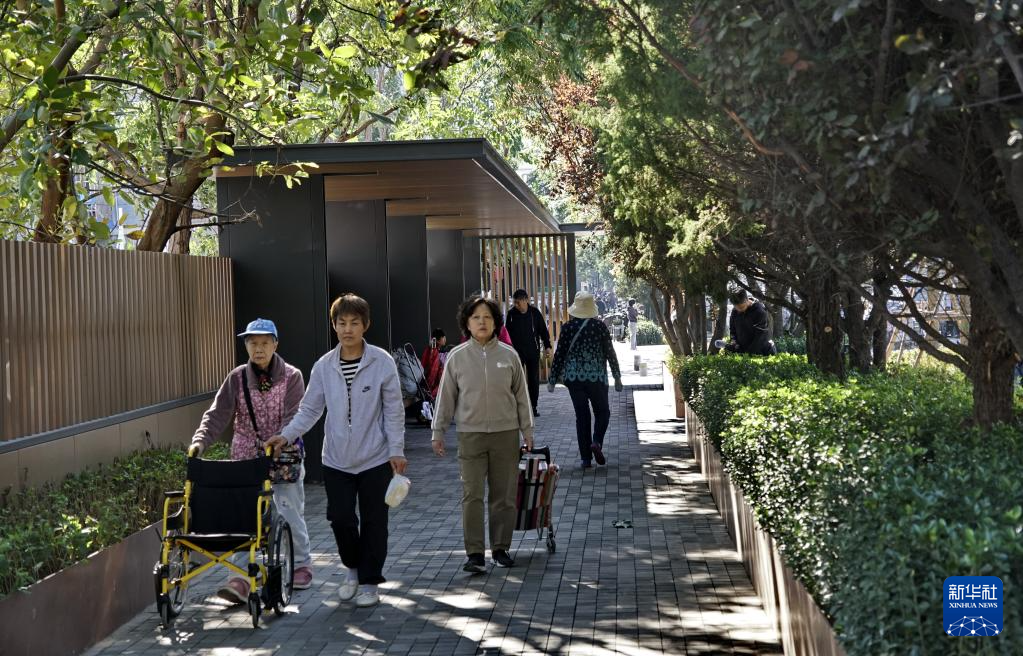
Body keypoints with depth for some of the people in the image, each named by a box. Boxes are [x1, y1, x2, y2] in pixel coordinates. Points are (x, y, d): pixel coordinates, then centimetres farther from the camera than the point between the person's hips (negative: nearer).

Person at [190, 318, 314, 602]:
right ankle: (242, 578, -6)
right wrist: (200, 440, -23)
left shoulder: (291, 377, -5)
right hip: (246, 458, 2)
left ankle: (301, 564, 29)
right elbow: (218, 413, -7)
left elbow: (294, 418, -14)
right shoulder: (237, 378, 1)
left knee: (291, 514, 6)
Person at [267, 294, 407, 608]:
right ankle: (353, 567, 30)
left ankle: (369, 581, 21)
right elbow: (309, 409, 6)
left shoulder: (382, 362, -8)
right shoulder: (324, 366, 0)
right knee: (340, 518, 2)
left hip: (375, 459, -2)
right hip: (336, 460, 2)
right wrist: (286, 435, -8)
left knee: (373, 521, 5)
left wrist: (396, 451, -7)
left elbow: (393, 410, -4)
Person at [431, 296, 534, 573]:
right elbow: (446, 396, 5)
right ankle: (475, 553, -1)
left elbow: (521, 394, 8)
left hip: (505, 433, 1)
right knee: (472, 495, -5)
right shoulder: (457, 356, 0)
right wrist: (438, 431, 3)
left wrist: (527, 429, 8)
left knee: (504, 495, 8)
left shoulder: (508, 354, 2)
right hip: (471, 434, -1)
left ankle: (500, 548, 20)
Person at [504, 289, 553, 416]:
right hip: (517, 352, -1)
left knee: (534, 379, 5)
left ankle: (533, 407, 14)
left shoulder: (535, 312, -2)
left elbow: (543, 330, 5)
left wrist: (547, 346, -2)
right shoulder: (511, 314, -1)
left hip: (533, 352, 1)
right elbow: (507, 332, 7)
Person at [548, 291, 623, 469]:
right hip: (597, 377, -1)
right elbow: (610, 352, -2)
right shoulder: (600, 326, -5)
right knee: (602, 412, 15)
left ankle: (586, 458, 5)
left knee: (581, 415, 7)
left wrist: (552, 379, 6)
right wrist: (617, 377, 8)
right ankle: (597, 442, -10)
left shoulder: (567, 327, -4)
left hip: (574, 378, 1)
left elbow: (559, 354, -2)